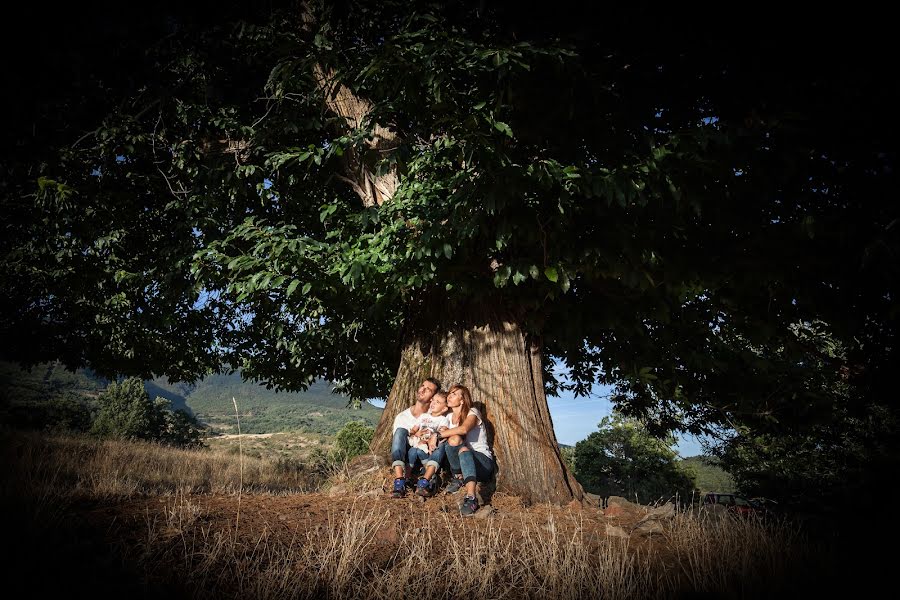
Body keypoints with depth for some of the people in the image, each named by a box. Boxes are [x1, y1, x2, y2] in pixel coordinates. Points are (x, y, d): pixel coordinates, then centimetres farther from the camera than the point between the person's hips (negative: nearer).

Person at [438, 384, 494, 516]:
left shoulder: (472, 412, -6)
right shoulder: (449, 417, 15)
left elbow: (463, 429, -27)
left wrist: (439, 434, -21)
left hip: (483, 462, -4)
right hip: (462, 462, 4)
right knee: (454, 439, -26)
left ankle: (471, 497, -52)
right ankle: (458, 477, -8)